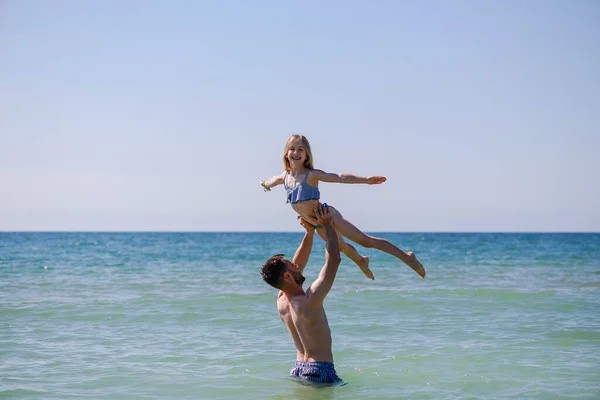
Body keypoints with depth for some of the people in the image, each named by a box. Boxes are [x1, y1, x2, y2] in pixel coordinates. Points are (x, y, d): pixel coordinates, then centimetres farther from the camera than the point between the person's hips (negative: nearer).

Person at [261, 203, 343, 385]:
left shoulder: (281, 301, 2)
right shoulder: (309, 302, -21)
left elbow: (298, 263, 15)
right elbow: (333, 260, -17)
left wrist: (309, 232, 10)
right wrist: (327, 225, -8)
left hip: (297, 370, 9)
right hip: (320, 372, -9)